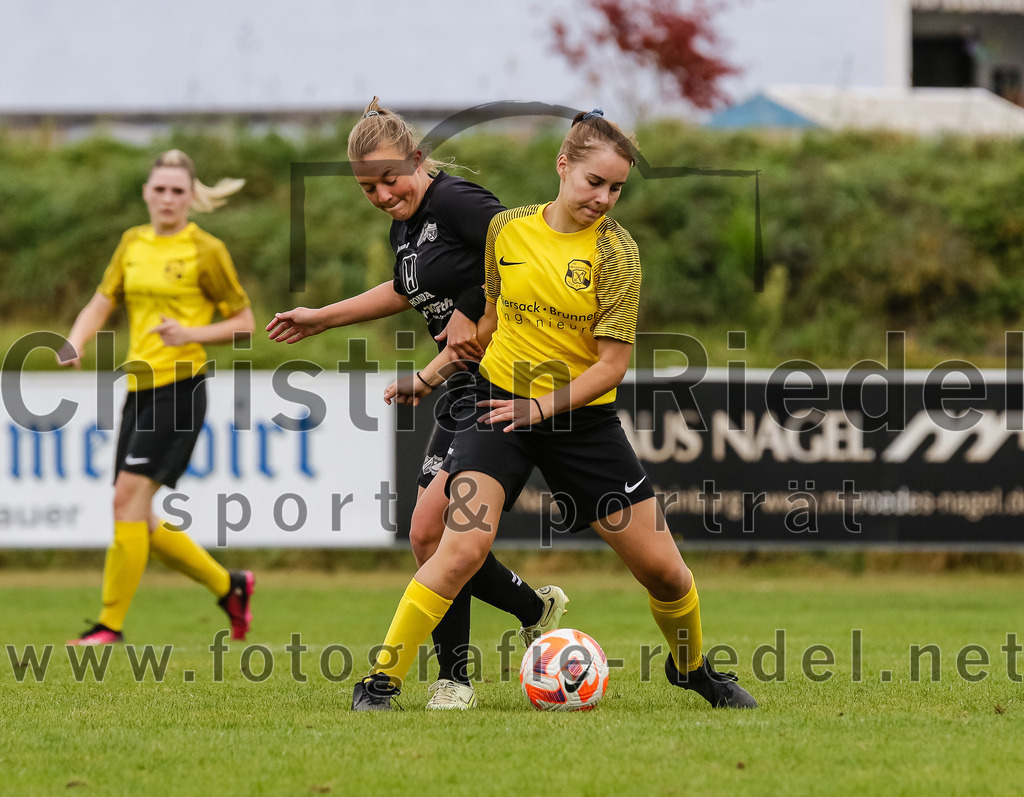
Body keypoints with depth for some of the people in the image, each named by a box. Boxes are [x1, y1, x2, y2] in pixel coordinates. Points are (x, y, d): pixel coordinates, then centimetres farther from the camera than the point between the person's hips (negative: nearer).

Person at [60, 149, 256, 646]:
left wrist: (191, 334, -15)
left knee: (129, 496, -17)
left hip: (180, 387, -7)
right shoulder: (133, 243, 14)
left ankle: (112, 623, -13)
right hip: (139, 388, 7)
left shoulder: (206, 251, -3)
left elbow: (243, 322, 1)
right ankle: (227, 586, 25)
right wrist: (74, 344, -4)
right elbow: (101, 304, 16)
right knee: (138, 520, 6)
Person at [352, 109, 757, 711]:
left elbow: (612, 364, -12)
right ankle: (381, 682, -14)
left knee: (662, 568, 2)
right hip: (500, 400, 0)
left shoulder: (616, 250, -10)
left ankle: (692, 667, 33)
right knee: (463, 547, -22)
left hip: (583, 417, 0)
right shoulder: (507, 230, -1)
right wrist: (429, 377, 14)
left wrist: (543, 406, -23)